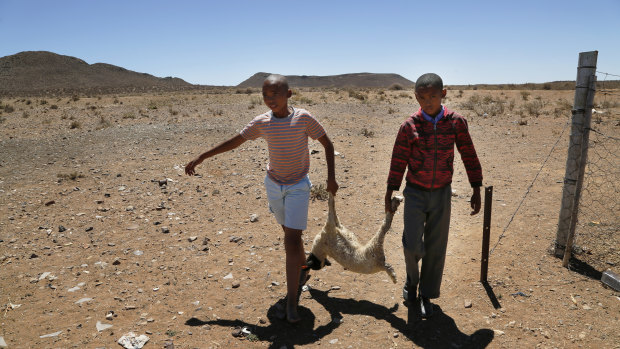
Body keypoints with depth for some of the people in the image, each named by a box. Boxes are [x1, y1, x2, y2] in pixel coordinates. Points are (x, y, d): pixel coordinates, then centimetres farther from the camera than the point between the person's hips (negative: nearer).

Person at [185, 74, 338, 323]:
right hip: (274, 185, 4)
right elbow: (234, 142, 3)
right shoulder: (262, 122, -6)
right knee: (289, 233, 18)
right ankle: (302, 269, 45)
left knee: (292, 240, -10)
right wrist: (201, 158, 5)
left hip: (298, 187, -3)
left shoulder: (303, 118, -15)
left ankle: (291, 301, -3)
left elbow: (327, 144, -5)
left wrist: (331, 177, -8)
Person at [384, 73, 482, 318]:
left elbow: (469, 156, 2)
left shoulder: (456, 122, -5)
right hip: (415, 193, -1)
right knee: (412, 245, -4)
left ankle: (426, 295, 27)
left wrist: (476, 190, 2)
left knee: (436, 248, 8)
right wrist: (390, 193, 2)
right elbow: (398, 160, -2)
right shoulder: (409, 126, -9)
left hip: (442, 194, 1)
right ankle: (412, 279, 29)